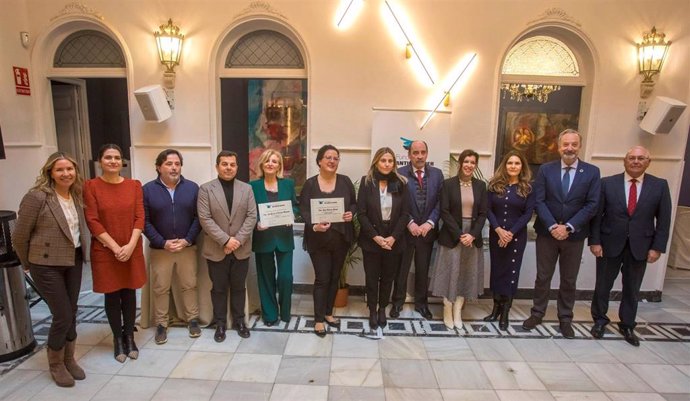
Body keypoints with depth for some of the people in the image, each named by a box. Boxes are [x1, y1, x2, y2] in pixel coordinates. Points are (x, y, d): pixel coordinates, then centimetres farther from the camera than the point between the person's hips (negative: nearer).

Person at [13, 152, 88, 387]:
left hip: (74, 262, 6)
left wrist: (80, 254, 9)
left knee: (71, 314, 13)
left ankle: (69, 359, 32)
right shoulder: (37, 196, -15)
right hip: (47, 265, -6)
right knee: (62, 316, -1)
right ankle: (56, 365, 23)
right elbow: (20, 236, -9)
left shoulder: (76, 195, 4)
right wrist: (28, 264, 2)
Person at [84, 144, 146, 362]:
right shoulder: (91, 186, -5)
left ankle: (129, 337, 27)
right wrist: (115, 247, -15)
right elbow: (92, 221, -9)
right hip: (105, 252, -2)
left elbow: (140, 217, -2)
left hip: (132, 251, 2)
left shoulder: (134, 185, 2)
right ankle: (118, 339, 26)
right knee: (112, 296, 9)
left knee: (129, 294, 11)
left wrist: (130, 245, -13)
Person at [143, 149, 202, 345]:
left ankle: (193, 319, 25)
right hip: (160, 249, 0)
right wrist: (163, 242, -13)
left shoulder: (192, 187, 0)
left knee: (189, 285, 10)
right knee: (160, 288, 9)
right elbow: (145, 221, -5)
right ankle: (161, 324, 25)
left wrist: (187, 240, -12)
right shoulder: (148, 189, -3)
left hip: (187, 247, 1)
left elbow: (198, 217, -2)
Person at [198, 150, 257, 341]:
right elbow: (205, 219, -11)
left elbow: (252, 217, -3)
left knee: (239, 287, 13)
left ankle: (239, 320, 29)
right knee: (218, 288, 11)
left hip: (241, 249, 2)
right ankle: (220, 323, 26)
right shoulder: (205, 189, -3)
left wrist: (238, 240, -13)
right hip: (216, 250, -1)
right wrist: (225, 240, -17)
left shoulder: (247, 189, 4)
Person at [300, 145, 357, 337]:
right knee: (322, 279, 1)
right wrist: (314, 226, -25)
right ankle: (319, 319, 16)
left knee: (335, 277, 14)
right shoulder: (310, 184, -4)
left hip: (341, 237, 3)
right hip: (319, 239, -3)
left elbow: (354, 203, 9)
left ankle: (328, 313, 32)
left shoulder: (345, 181, 2)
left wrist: (351, 213, -13)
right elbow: (304, 210, -7)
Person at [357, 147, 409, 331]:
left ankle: (382, 309, 32)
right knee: (371, 277, 8)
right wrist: (375, 236, -15)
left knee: (388, 277, 13)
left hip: (394, 240, 2)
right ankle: (372, 310, 26)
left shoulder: (400, 183, 0)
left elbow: (405, 213, -2)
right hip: (371, 240, -1)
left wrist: (393, 237, -13)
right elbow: (361, 213, -8)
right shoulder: (366, 182, -4)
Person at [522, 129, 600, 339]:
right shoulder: (545, 169, -1)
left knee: (569, 281, 13)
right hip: (547, 233, 0)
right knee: (543, 277, 10)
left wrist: (568, 227, -16)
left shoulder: (592, 172, -1)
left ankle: (565, 319, 28)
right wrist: (552, 226, -16)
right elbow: (539, 201, -6)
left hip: (574, 235, 1)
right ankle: (537, 313, 25)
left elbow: (591, 205, -6)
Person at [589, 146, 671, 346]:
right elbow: (597, 215, -4)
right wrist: (595, 241, -8)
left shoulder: (660, 185, 0)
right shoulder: (607, 183, -4)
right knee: (603, 285, 10)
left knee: (632, 288, 13)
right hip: (610, 244, -1)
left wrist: (657, 247, -4)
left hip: (640, 246, 1)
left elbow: (663, 219, 1)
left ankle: (627, 325, 31)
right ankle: (600, 320, 29)